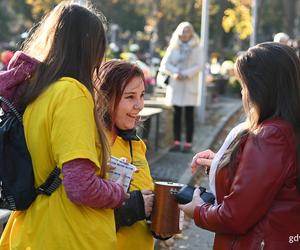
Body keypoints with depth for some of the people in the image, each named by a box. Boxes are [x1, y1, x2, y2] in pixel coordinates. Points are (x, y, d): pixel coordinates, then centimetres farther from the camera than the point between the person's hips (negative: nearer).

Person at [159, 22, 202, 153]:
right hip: (175, 84, 2)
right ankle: (177, 142, 9)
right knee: (176, 114, 4)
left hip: (190, 85, -2)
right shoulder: (174, 47, 8)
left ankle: (188, 143, 0)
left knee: (189, 115, -2)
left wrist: (186, 74, -17)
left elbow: (198, 66, -4)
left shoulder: (196, 48, 3)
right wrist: (175, 73, -14)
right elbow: (165, 64, 3)